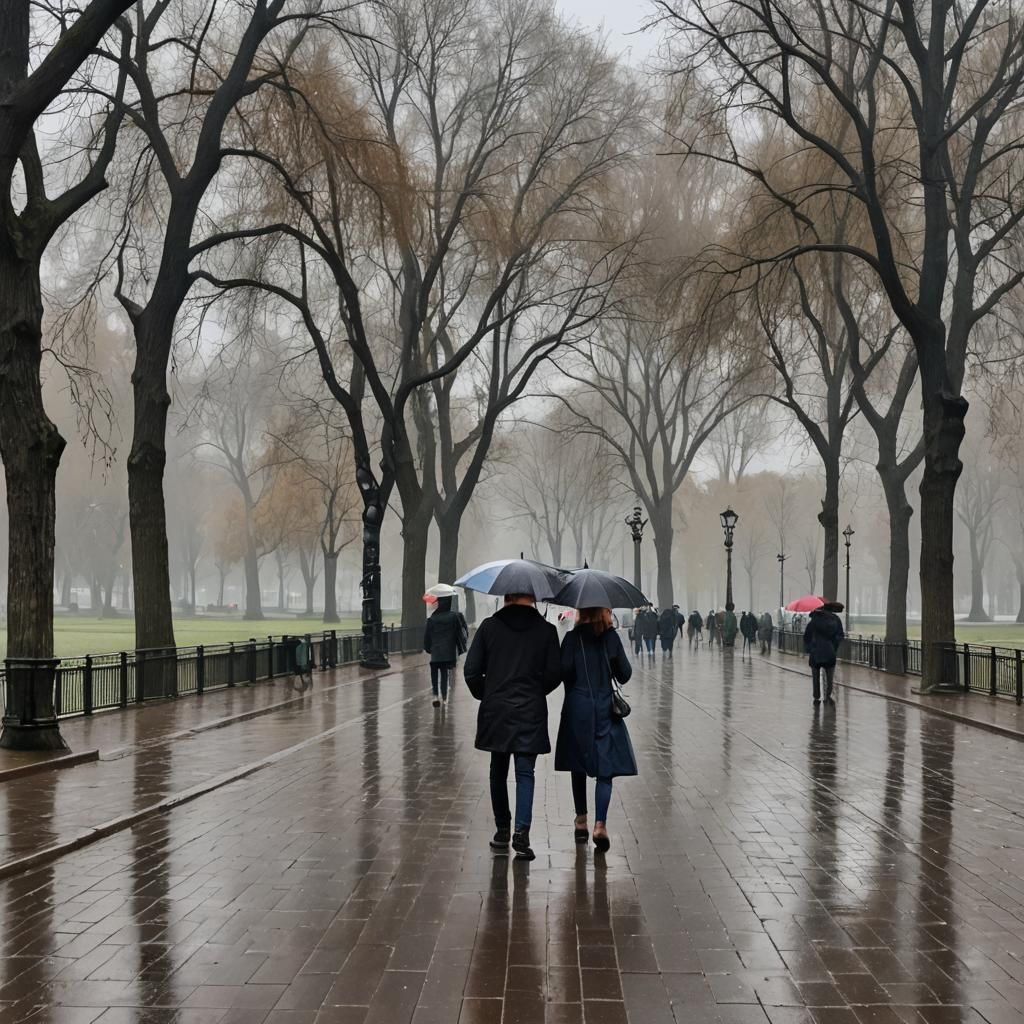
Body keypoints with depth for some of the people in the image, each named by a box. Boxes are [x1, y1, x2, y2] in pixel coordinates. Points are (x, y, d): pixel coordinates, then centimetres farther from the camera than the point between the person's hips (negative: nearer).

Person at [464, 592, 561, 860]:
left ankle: (502, 830, 24)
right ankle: (521, 831, -13)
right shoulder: (546, 630, -4)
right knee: (525, 772, 2)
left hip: (495, 710, 1)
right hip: (531, 712, -1)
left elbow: (471, 671, -3)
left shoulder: (489, 626, -2)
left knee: (498, 771, 16)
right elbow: (554, 674, -3)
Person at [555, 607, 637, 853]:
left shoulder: (572, 638, -5)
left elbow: (563, 671, -11)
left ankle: (581, 821, 22)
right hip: (605, 708, 0)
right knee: (605, 768, 1)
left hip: (577, 708, 0)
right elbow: (624, 674, 1)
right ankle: (600, 824, -13)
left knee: (578, 764, 14)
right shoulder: (611, 637, -2)